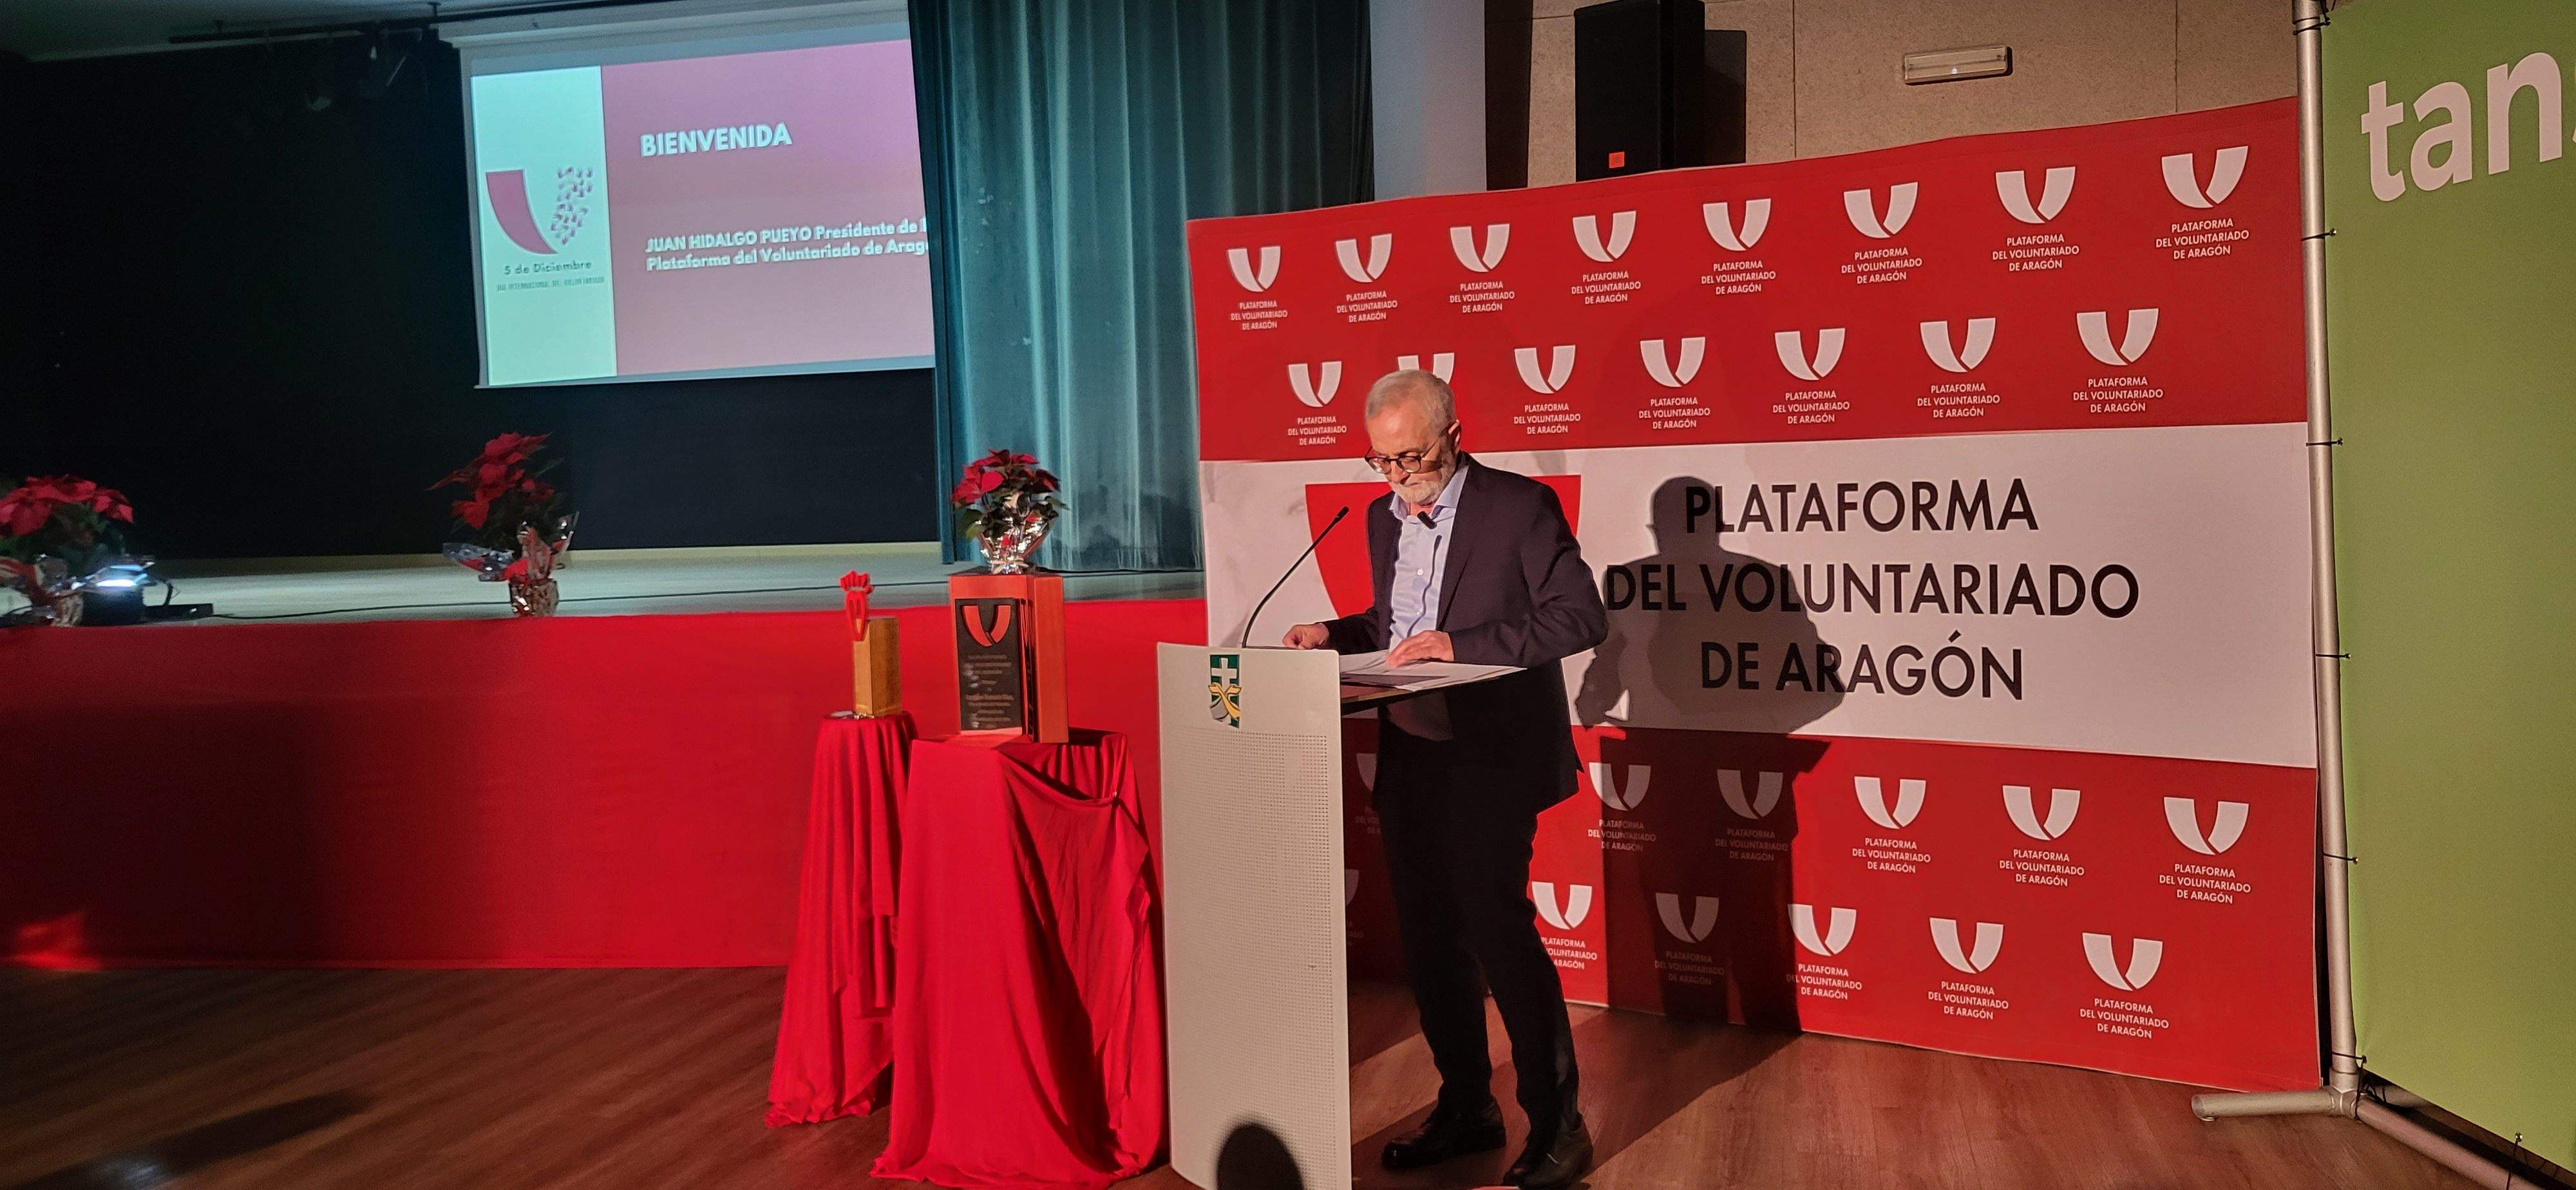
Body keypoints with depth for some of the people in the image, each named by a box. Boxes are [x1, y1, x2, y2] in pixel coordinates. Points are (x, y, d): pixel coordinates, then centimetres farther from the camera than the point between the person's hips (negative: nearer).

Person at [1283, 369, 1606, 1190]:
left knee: (1498, 930, -8)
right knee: (1429, 940, 11)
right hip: (1408, 758, 7)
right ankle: (1465, 1109, 26)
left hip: (1489, 761, -7)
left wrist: (1461, 643, -22)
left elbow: (1579, 617, -15)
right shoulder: (1384, 517, 12)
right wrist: (1334, 635, 2)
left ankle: (1556, 1124, 7)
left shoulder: (1520, 506, -8)